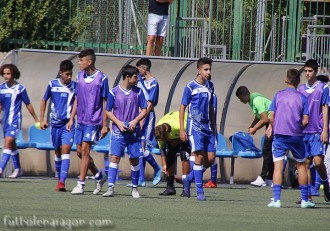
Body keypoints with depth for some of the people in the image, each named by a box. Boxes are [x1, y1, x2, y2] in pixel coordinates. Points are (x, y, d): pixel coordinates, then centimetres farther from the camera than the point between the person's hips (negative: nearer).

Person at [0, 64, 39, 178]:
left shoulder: (20, 88, -6)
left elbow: (28, 104, 3)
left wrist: (36, 120, 8)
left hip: (15, 120, -6)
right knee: (12, 145, 15)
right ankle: (17, 169, 29)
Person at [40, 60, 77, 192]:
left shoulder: (75, 86, -2)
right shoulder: (52, 84, 2)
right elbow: (44, 100, 13)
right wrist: (42, 120, 8)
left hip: (69, 123, -2)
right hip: (55, 123, 2)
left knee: (65, 150, -15)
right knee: (57, 152, 11)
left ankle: (62, 182, -21)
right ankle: (60, 179, 26)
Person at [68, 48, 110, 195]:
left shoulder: (101, 78, -9)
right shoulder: (80, 76, 8)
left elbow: (105, 103, -6)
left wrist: (105, 125, -7)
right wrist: (71, 119, 13)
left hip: (93, 121, -7)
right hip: (81, 120, 7)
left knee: (85, 150, -11)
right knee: (80, 152, 9)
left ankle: (80, 185, -9)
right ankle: (98, 175, 29)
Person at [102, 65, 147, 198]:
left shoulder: (138, 92, 4)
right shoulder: (114, 92, -2)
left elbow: (144, 110, 7)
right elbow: (108, 111, 3)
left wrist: (135, 121, -9)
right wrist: (118, 123, -11)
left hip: (134, 131, 2)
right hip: (118, 131, -2)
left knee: (134, 160, 6)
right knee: (114, 157, -12)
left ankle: (135, 189, 19)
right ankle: (110, 188, -14)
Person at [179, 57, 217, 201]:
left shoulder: (210, 86, 12)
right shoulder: (191, 87, -6)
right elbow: (182, 107, -4)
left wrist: (213, 127, 20)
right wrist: (182, 130, -9)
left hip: (207, 128, 6)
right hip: (195, 127, -6)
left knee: (211, 159, 1)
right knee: (200, 157, -10)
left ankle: (189, 179, 21)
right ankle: (200, 191, -5)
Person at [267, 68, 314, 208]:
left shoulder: (278, 95, 2)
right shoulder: (302, 98, -1)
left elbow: (271, 117, -1)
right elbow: (306, 121, -5)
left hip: (280, 135, 0)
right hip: (296, 136, 0)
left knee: (278, 165, -3)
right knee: (301, 165, 14)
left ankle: (276, 199, -13)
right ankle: (304, 200, 17)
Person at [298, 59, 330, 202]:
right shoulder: (301, 89, 11)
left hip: (318, 131, -4)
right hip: (303, 131, 4)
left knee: (318, 161, -14)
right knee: (306, 162, 2)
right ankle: (308, 195, 4)